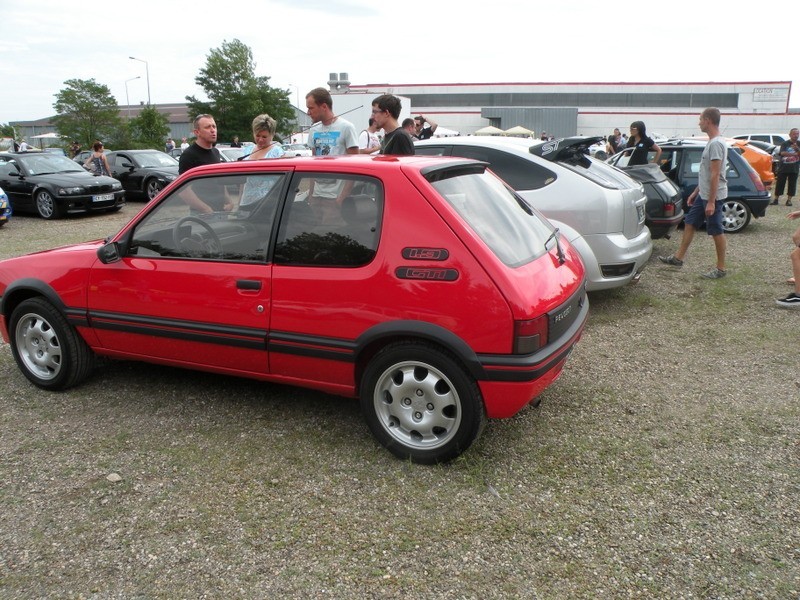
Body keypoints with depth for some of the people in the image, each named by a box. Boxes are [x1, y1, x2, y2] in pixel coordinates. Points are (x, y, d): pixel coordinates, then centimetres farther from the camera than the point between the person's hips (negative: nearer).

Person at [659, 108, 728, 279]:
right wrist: (695, 192, 21)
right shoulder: (712, 142, 12)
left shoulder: (716, 144, -20)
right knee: (689, 223, 15)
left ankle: (721, 269, 7)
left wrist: (711, 202, -25)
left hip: (713, 196, -10)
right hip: (703, 194, 10)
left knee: (716, 231, -2)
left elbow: (715, 175, -24)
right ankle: (678, 257, 24)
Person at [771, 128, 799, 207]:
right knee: (780, 183, 2)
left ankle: (789, 200, 8)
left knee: (792, 184, 2)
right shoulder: (785, 144, 0)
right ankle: (776, 199, 9)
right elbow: (782, 153, -15)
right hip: (783, 168, -2)